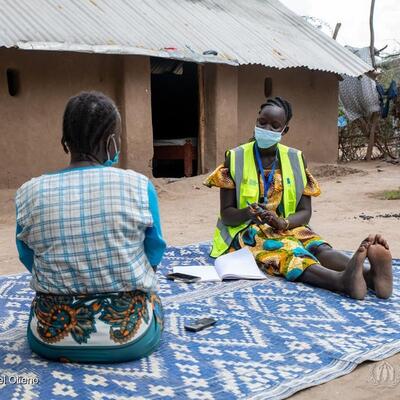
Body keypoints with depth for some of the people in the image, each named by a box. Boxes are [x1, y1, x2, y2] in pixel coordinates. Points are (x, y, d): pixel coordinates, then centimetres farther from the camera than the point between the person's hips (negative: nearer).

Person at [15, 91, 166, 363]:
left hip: (51, 337, 2)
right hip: (129, 337, -1)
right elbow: (154, 255, -1)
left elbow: (30, 262, 4)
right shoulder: (139, 186, -14)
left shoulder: (29, 194, -8)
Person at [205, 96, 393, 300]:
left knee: (317, 246, -30)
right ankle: (342, 280, -63)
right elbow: (226, 214, -3)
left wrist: (283, 223, -19)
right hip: (247, 230, -3)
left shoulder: (295, 159, 5)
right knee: (284, 250, -36)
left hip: (287, 229, 3)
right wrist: (248, 212, -25)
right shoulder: (236, 158, -2)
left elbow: (305, 212, 3)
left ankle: (370, 273, -59)